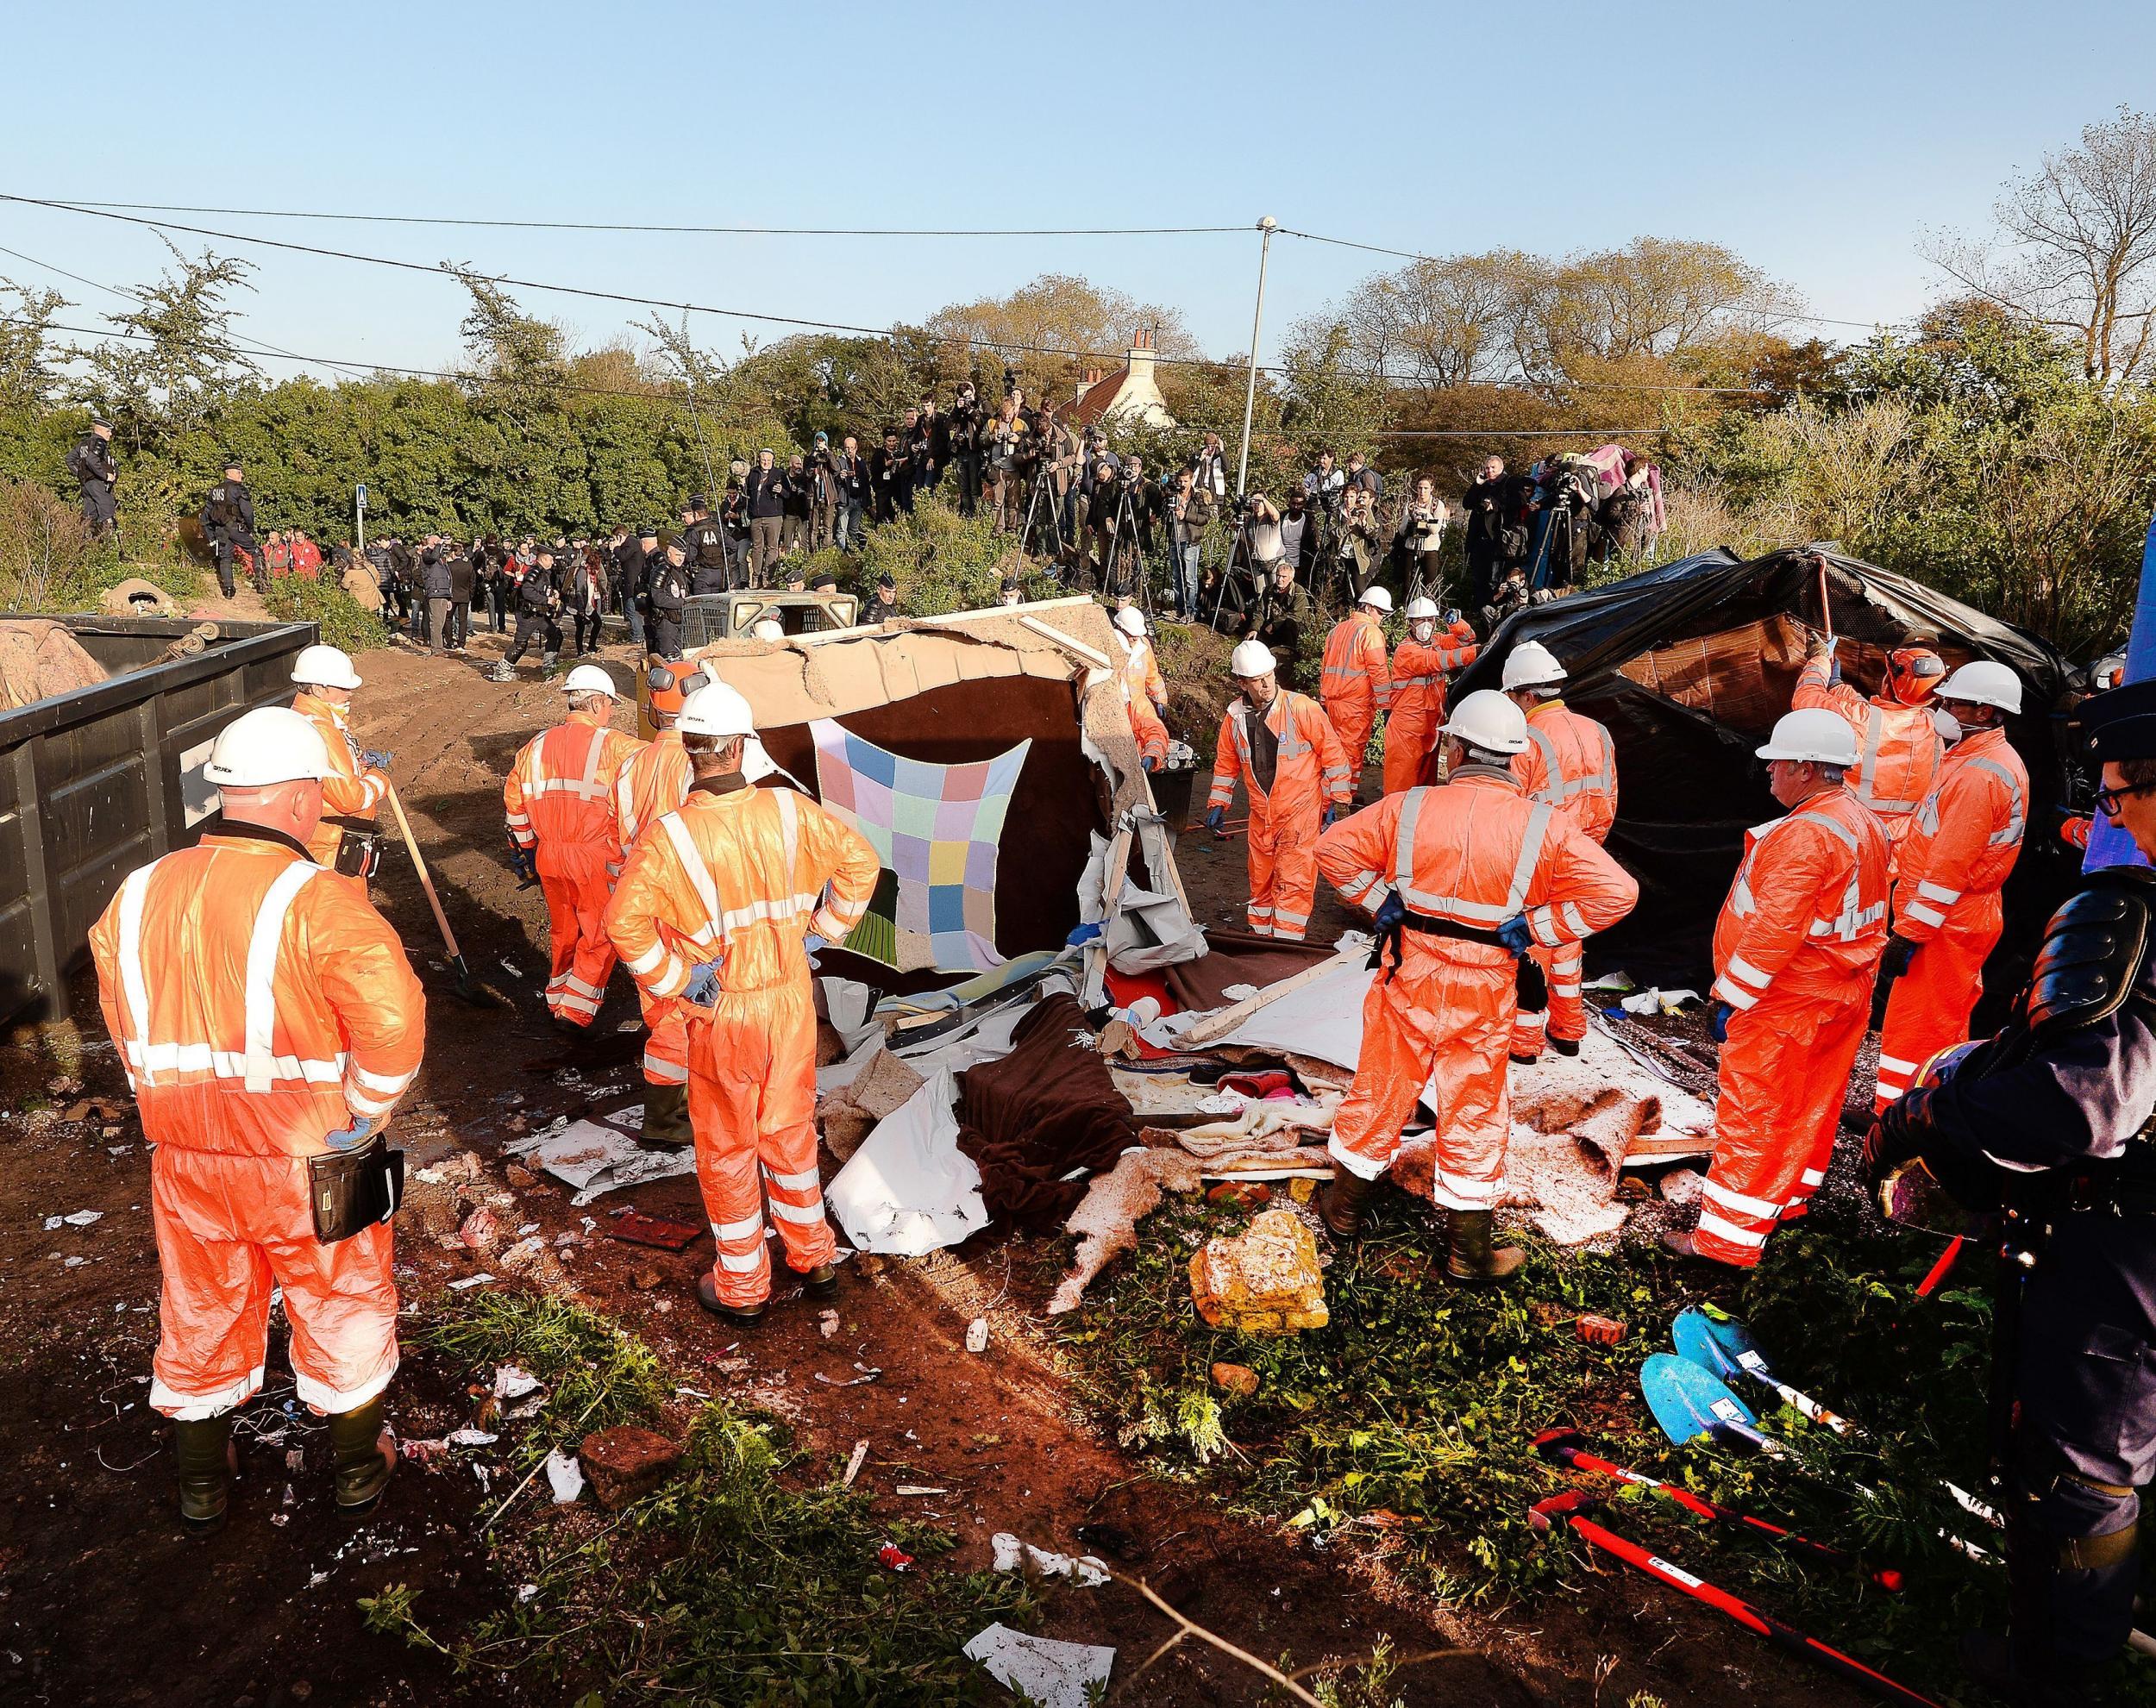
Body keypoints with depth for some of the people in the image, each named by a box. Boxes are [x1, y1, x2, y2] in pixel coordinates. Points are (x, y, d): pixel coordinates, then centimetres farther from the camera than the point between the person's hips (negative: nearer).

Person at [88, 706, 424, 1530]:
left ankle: (201, 1484, 41)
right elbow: (392, 1019, -30)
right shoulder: (315, 903, -23)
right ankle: (357, 1466, 35)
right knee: (340, 1310, 17)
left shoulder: (135, 896, -2)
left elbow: (125, 1023, 7)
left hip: (184, 1158, 5)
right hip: (311, 1164, -5)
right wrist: (361, 1113, -14)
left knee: (200, 1317, 24)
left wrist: (189, 1106, 14)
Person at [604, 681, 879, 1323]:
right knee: (791, 1133, 22)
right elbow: (860, 859, 0)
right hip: (792, 1003, 3)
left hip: (722, 1015, -3)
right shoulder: (788, 811, -9)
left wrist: (674, 979, -14)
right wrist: (821, 931, 6)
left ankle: (741, 1287, 28)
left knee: (727, 1149, 14)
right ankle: (815, 1259, 36)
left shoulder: (668, 835, -18)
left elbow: (624, 920, -26)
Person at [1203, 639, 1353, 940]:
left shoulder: (1301, 707, -13)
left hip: (1301, 810, -5)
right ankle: (1261, 939, 29)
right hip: (1261, 813, 5)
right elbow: (1226, 763, 16)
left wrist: (1335, 801, -6)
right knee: (1260, 880, 15)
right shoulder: (1235, 717, 1)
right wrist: (1217, 804, 13)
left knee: (1293, 881, -7)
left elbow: (1332, 752, -7)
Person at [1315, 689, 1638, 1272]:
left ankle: (1344, 1207, 35)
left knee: (1379, 1092, 17)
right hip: (1484, 996, -1)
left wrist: (1380, 902, 1)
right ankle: (1468, 1249, 25)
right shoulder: (1544, 826, -11)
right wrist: (1534, 929, -10)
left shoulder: (1409, 807, -9)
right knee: (1474, 1114, 13)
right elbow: (1616, 891, -15)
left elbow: (1335, 847, -6)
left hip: (1409, 981, 1)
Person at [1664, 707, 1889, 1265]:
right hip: (1842, 999, 10)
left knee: (1753, 1114, -3)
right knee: (1811, 1100, 21)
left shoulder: (1804, 835, -25)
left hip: (1785, 1004, -10)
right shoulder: (1862, 821, 7)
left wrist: (1732, 996, -20)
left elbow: (1773, 930, -28)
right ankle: (1787, 1199, 38)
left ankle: (1728, 1238, 4)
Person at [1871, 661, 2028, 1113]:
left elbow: (1949, 867, -24)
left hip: (1944, 925, -11)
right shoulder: (2000, 760, 14)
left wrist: (1908, 935, -21)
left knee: (1911, 1031, -6)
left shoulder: (1978, 774, -20)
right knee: (1945, 1025, 20)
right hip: (1965, 919, 11)